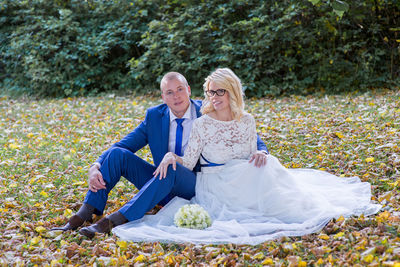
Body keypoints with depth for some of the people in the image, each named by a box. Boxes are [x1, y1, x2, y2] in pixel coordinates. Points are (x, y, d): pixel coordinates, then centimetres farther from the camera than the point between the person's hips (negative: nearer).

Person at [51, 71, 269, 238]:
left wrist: (260, 150, -24)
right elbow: (125, 144, -1)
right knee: (116, 153, -15)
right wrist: (96, 167, -17)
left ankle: (114, 221, -43)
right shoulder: (154, 116, 3)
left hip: (194, 187, -4)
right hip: (161, 182, 4)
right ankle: (84, 215, -22)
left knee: (171, 168, -37)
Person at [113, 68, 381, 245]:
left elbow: (253, 157, 9)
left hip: (247, 179, 4)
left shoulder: (247, 121, 2)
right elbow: (188, 163, -11)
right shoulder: (202, 124, -8)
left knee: (265, 166, -24)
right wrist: (172, 156, -31)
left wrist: (262, 158, -13)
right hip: (215, 185, -4)